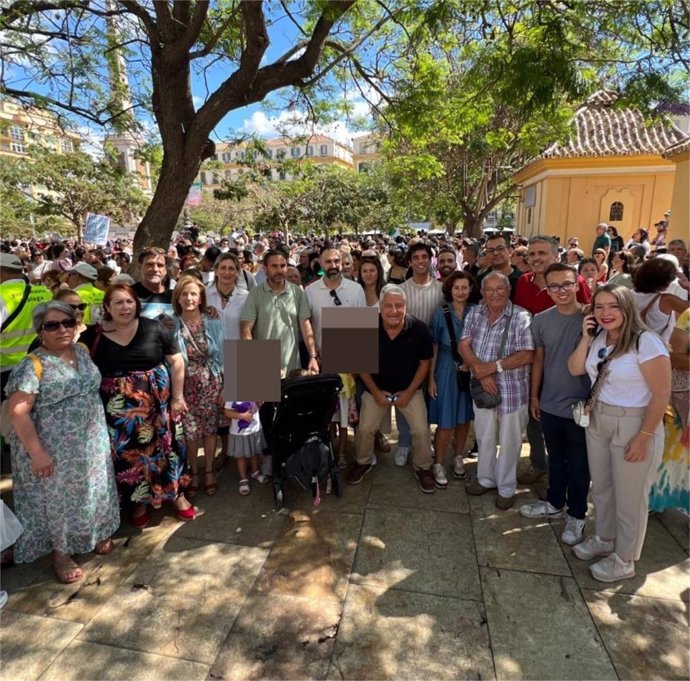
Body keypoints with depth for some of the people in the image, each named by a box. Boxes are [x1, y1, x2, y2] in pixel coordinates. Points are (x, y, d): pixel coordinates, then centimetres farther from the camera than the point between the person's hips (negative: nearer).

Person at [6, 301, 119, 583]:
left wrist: (101, 431, 14)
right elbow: (18, 411, -19)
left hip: (91, 441, 6)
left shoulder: (82, 352, 3)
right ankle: (60, 553, 28)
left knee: (92, 490, 17)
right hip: (55, 448, -5)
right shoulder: (33, 365, -16)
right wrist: (36, 451, -23)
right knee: (59, 496, 9)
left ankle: (96, 533, 39)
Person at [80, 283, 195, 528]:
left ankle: (178, 495, 29)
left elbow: (176, 361, -2)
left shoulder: (154, 328, -5)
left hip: (157, 403, 0)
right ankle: (139, 502, 32)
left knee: (165, 447, 10)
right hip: (118, 410, 1)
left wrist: (178, 396, -4)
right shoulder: (92, 336, -2)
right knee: (128, 455, 11)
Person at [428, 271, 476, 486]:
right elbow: (433, 348, -3)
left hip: (471, 371, 2)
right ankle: (438, 464, 15)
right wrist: (431, 378, -5)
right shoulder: (441, 314, -4)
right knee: (446, 422, 0)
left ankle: (458, 458, 33)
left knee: (464, 418, 13)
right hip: (447, 370, -2)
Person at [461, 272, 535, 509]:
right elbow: (464, 345, -3)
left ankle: (506, 488, 31)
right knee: (484, 436, 19)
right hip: (482, 388, 4)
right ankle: (485, 478, 40)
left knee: (508, 441, 11)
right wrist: (481, 371, -16)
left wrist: (494, 366, -21)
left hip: (512, 390, -4)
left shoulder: (521, 317, -12)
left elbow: (527, 355, -16)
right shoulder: (474, 314, 3)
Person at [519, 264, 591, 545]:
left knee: (578, 464, 14)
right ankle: (554, 503, 42)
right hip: (550, 404, 4)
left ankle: (576, 515, 32)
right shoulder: (541, 320, -2)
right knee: (555, 459, 22)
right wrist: (534, 395, 10)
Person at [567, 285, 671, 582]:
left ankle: (624, 560, 31)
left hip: (633, 424, -6)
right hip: (598, 421, 7)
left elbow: (661, 395, -18)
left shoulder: (646, 342, -20)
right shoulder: (599, 338, 2)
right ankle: (604, 539, 44)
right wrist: (586, 337, -7)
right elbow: (575, 369, 3)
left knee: (629, 497, 11)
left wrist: (643, 437, -17)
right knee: (601, 488, 21)